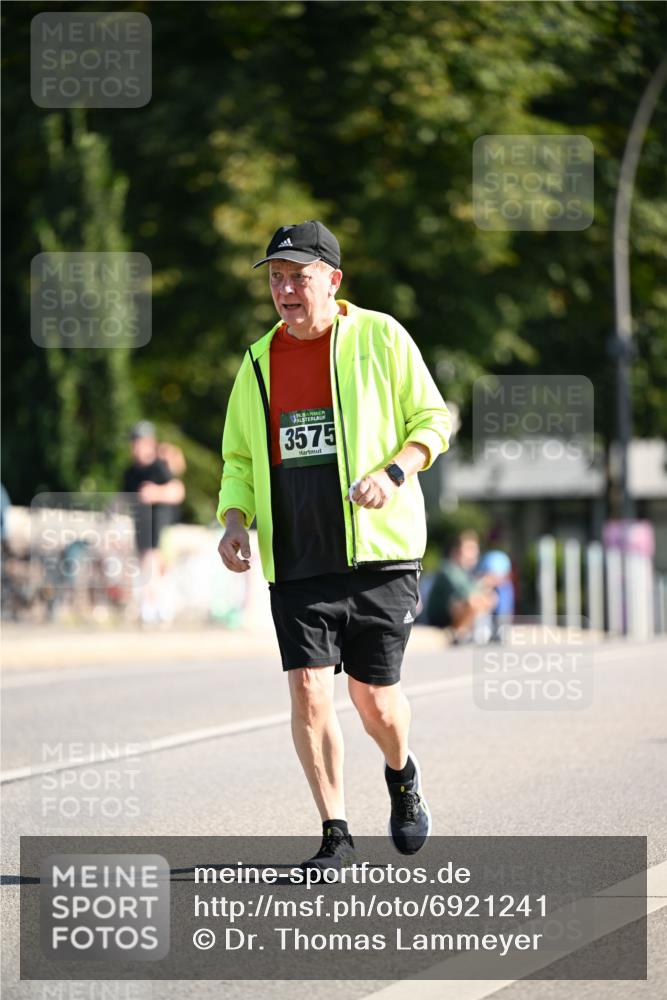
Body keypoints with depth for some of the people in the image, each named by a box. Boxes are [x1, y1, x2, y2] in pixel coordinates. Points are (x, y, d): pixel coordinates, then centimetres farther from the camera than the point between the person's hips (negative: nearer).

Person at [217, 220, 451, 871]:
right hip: (295, 562, 3)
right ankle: (335, 836, 2)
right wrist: (234, 517, -1)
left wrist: (393, 471, -17)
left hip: (378, 550, -3)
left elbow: (434, 420, 2)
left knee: (374, 699, 3)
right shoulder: (259, 361, 10)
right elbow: (239, 458, 17)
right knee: (308, 691, -9)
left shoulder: (380, 337, -1)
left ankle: (400, 774, 37)